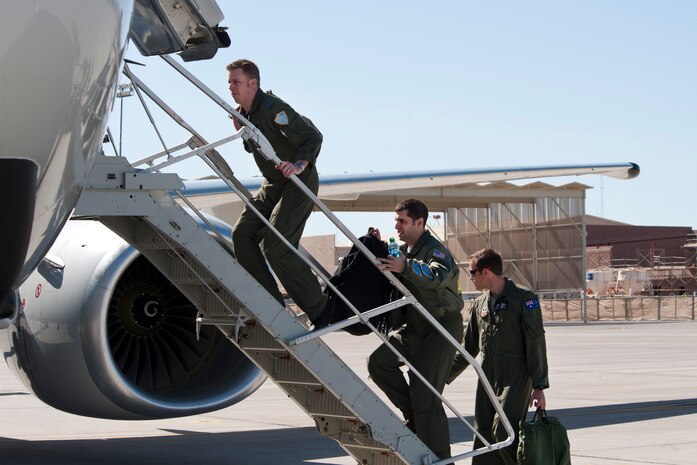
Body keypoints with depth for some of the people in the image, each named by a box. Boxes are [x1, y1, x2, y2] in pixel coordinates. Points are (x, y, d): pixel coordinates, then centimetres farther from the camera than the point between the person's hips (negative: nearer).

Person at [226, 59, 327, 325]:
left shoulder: (272, 108, -22)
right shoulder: (245, 112, 8)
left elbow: (313, 136, -28)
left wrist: (300, 164, -43)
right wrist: (241, 131, 4)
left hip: (298, 183, -10)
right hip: (273, 185, 10)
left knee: (276, 246, -18)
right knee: (243, 233, 2)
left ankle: (321, 311, -10)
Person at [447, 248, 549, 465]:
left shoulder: (524, 298, -5)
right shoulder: (480, 304, 14)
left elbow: (536, 344, -8)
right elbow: (469, 348, 23)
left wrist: (539, 386, -12)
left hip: (516, 378, -7)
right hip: (487, 379, 7)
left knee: (503, 433, -18)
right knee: (484, 434, 4)